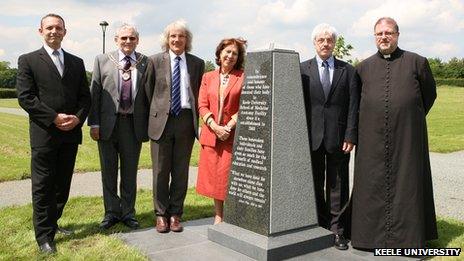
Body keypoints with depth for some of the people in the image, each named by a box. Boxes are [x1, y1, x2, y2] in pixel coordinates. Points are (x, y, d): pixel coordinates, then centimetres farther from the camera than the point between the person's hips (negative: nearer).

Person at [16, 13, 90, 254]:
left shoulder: (76, 62, 13)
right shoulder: (28, 61, 2)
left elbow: (85, 96, 11)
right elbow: (25, 97, -7)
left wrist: (78, 118, -8)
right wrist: (55, 118, -15)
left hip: (71, 133, 4)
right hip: (43, 133, -4)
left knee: (63, 184, 12)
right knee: (43, 186, 2)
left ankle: (52, 222, 28)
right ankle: (44, 235, 11)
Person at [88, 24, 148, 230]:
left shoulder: (146, 63, 4)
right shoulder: (102, 61, 5)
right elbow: (94, 93, 2)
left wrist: (150, 124, -2)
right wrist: (94, 123, -4)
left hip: (134, 125, 0)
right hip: (107, 124, 0)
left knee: (130, 172, 10)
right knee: (108, 171, 10)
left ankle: (128, 213, 24)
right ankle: (111, 212, 24)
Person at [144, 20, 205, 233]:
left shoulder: (197, 63, 9)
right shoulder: (155, 61, 5)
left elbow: (201, 95, 10)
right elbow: (148, 91, 9)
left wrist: (198, 120, 4)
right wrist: (153, 116, 6)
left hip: (186, 120, 1)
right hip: (161, 120, -1)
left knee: (181, 171, 6)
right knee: (160, 170, 4)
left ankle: (175, 214, 18)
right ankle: (161, 214, 17)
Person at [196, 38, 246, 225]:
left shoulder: (243, 77, 1)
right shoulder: (208, 77, 12)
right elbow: (202, 106, 6)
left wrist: (228, 127, -13)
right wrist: (215, 127, -9)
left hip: (234, 134, -4)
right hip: (211, 133, 4)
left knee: (230, 176, -3)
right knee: (213, 175, 8)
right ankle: (218, 216, 20)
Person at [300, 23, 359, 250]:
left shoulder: (347, 70, 7)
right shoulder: (303, 69, 5)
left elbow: (353, 105, 2)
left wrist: (350, 136, -7)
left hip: (339, 137, 0)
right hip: (311, 136, 0)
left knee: (337, 185, 7)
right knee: (314, 185, 8)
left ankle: (336, 230, 17)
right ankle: (318, 228, 20)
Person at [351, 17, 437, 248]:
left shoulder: (416, 62, 3)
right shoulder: (364, 67, 8)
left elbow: (429, 93, 14)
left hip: (406, 136, -1)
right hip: (372, 138, 2)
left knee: (406, 182, 4)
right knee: (372, 184, 5)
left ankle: (407, 234, 16)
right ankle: (372, 232, 17)